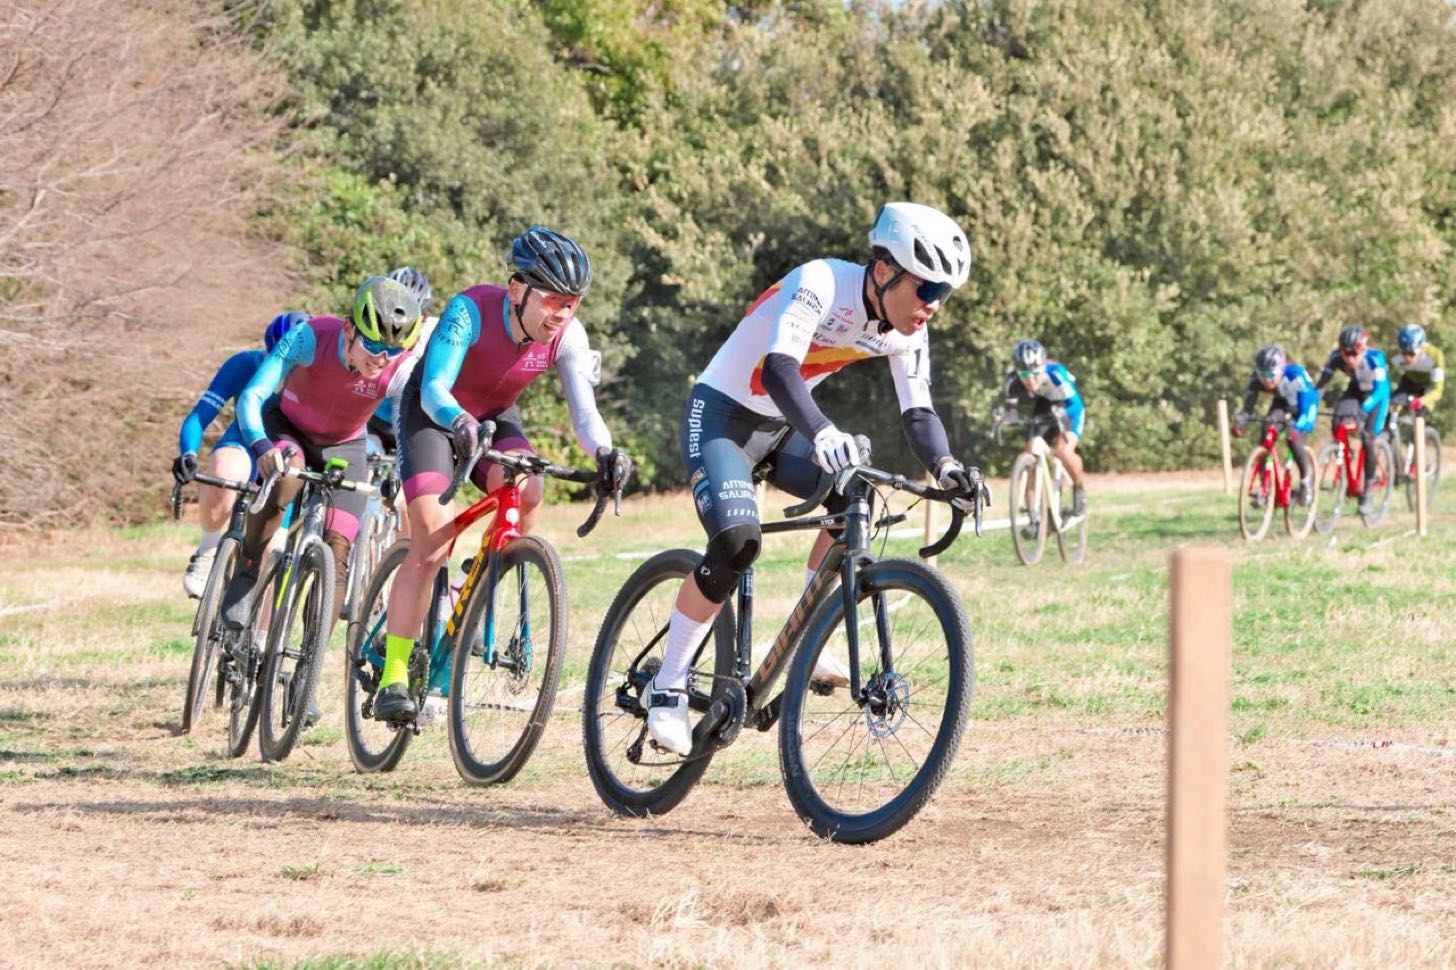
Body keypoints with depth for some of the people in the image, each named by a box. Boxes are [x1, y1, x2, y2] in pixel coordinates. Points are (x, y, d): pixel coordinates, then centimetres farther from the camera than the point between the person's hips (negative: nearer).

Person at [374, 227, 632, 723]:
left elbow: (584, 411, -27)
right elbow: (434, 389, -38)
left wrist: (604, 451, -48)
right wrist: (459, 422, -59)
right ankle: (393, 678, -14)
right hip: (433, 413, -4)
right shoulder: (471, 310, -32)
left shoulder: (567, 336, -20)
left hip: (495, 417, 4)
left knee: (527, 492, -29)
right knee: (430, 546, -19)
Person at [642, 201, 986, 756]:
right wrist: (823, 435, -62)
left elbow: (917, 410, -8)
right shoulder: (821, 285, -30)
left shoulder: (907, 330, -8)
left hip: (783, 427, 7)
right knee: (737, 540, -28)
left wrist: (944, 467, -30)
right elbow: (779, 369, -44)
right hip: (722, 414, -7)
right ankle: (666, 690, -16)